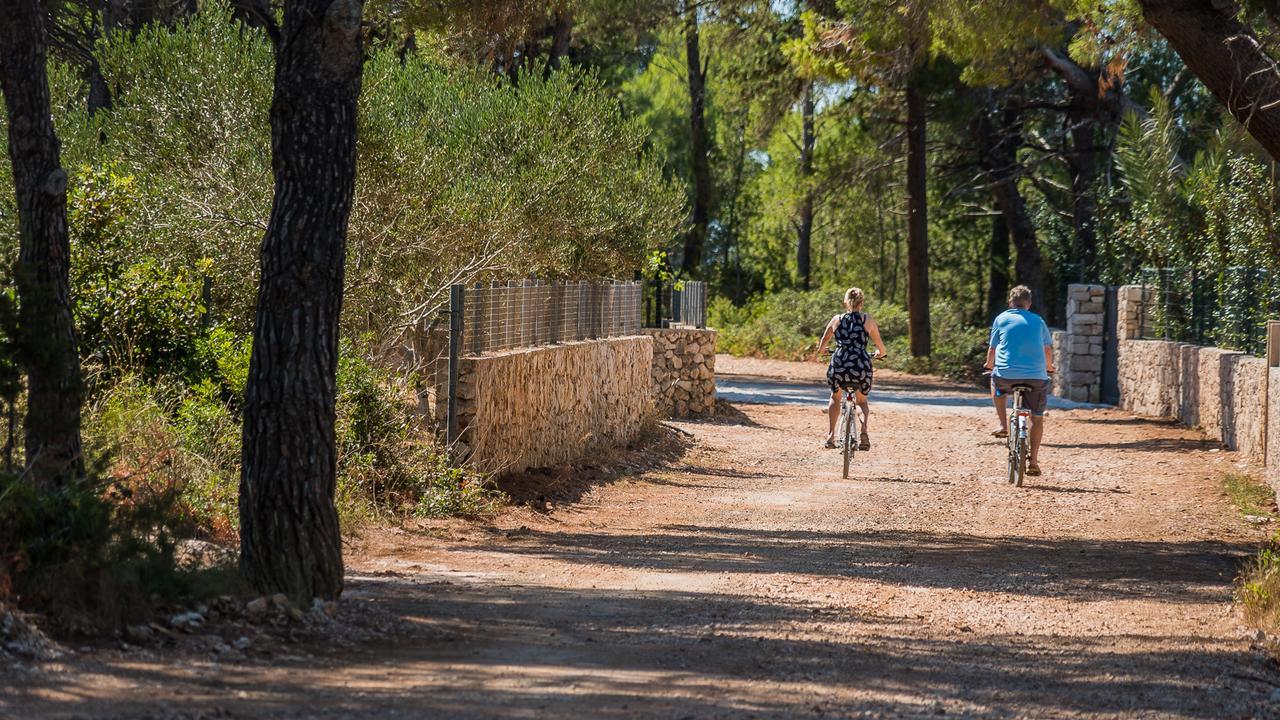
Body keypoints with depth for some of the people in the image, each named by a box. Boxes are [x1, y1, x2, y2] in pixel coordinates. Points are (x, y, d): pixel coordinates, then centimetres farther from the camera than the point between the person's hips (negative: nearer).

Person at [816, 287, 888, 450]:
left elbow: (821, 346, 20)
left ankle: (830, 435, 18)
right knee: (862, 401, 26)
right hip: (861, 367, -1)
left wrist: (821, 350, 43)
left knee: (835, 398, 30)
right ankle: (864, 431, 0)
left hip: (838, 365, 1)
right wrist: (880, 353, 35)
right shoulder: (867, 320, 5)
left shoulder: (836, 319, 9)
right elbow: (880, 346, 11)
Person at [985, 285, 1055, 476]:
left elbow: (992, 348, 13)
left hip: (1007, 374, -1)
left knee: (996, 380, 35)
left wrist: (989, 365, 34)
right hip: (1036, 376, 1)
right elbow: (1048, 349, 22)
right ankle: (1033, 461, 9)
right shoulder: (1038, 321, 13)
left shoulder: (1001, 319, 8)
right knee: (1037, 418, 15)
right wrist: (1049, 366, 42)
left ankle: (1003, 425, 25)